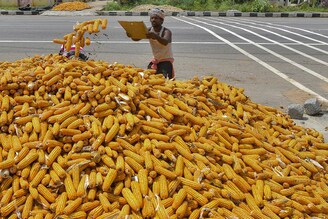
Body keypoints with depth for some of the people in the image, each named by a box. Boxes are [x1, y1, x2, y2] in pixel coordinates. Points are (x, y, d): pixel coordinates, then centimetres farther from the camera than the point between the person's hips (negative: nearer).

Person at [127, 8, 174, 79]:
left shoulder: (166, 31, -17)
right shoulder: (149, 30, -3)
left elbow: (165, 42, -39)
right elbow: (136, 38, -11)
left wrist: (156, 36, -59)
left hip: (166, 61, -6)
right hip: (155, 60, 6)